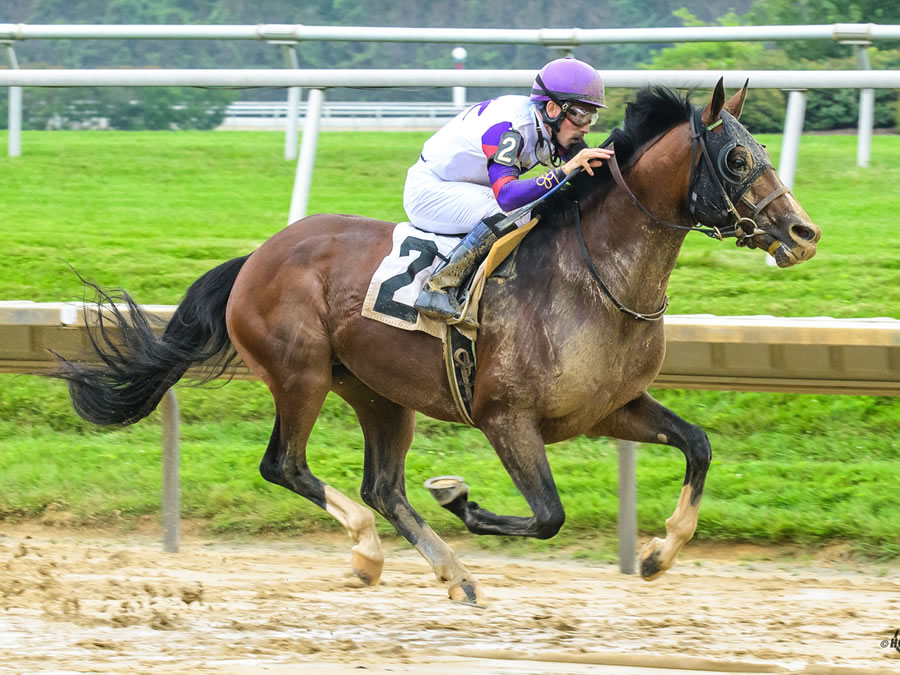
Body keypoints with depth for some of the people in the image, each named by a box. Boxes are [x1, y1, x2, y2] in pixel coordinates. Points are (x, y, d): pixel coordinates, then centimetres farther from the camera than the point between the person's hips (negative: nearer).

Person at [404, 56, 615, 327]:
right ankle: (437, 288, -32)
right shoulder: (510, 126, -31)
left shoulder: (549, 127, -5)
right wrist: (565, 170, -50)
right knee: (510, 214, -32)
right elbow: (506, 194, -43)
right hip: (427, 190, -9)